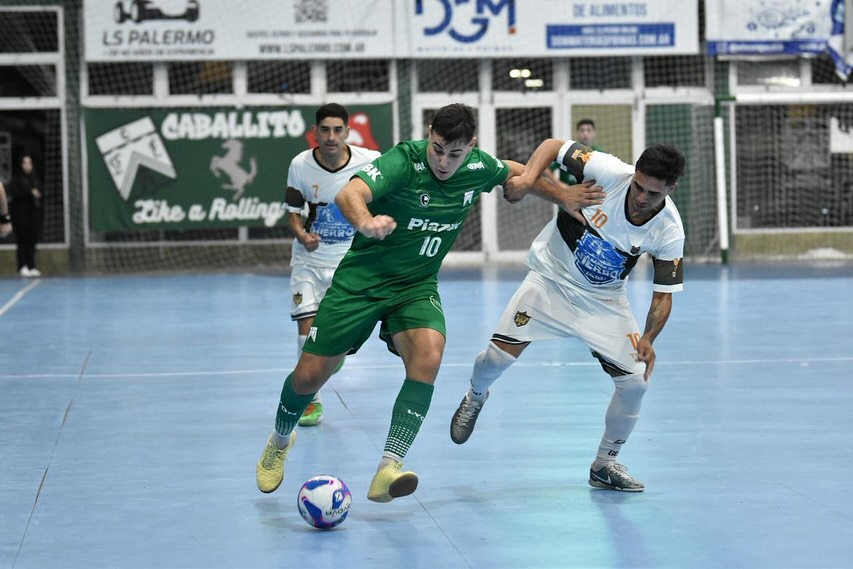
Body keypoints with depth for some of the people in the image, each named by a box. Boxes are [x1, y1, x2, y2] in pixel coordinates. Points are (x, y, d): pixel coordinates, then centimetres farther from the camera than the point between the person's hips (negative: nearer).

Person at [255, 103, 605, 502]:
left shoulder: (478, 168, -8)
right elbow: (349, 193, -43)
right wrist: (365, 221, -64)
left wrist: (560, 195, 15)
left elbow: (516, 172, 18)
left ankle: (388, 469, -31)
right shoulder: (403, 161, -24)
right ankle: (280, 440, 34)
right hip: (361, 279, -3)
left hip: (417, 286, 3)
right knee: (310, 374, 0)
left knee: (428, 355, -28)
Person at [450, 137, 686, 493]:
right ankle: (475, 397, 25)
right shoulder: (607, 171, -26)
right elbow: (554, 146, -13)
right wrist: (528, 176, -31)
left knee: (635, 382, -7)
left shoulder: (669, 232, -19)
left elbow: (663, 294, -10)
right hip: (551, 277, -2)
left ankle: (605, 464, 17)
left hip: (603, 300, 2)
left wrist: (647, 339, -25)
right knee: (499, 355, -13)